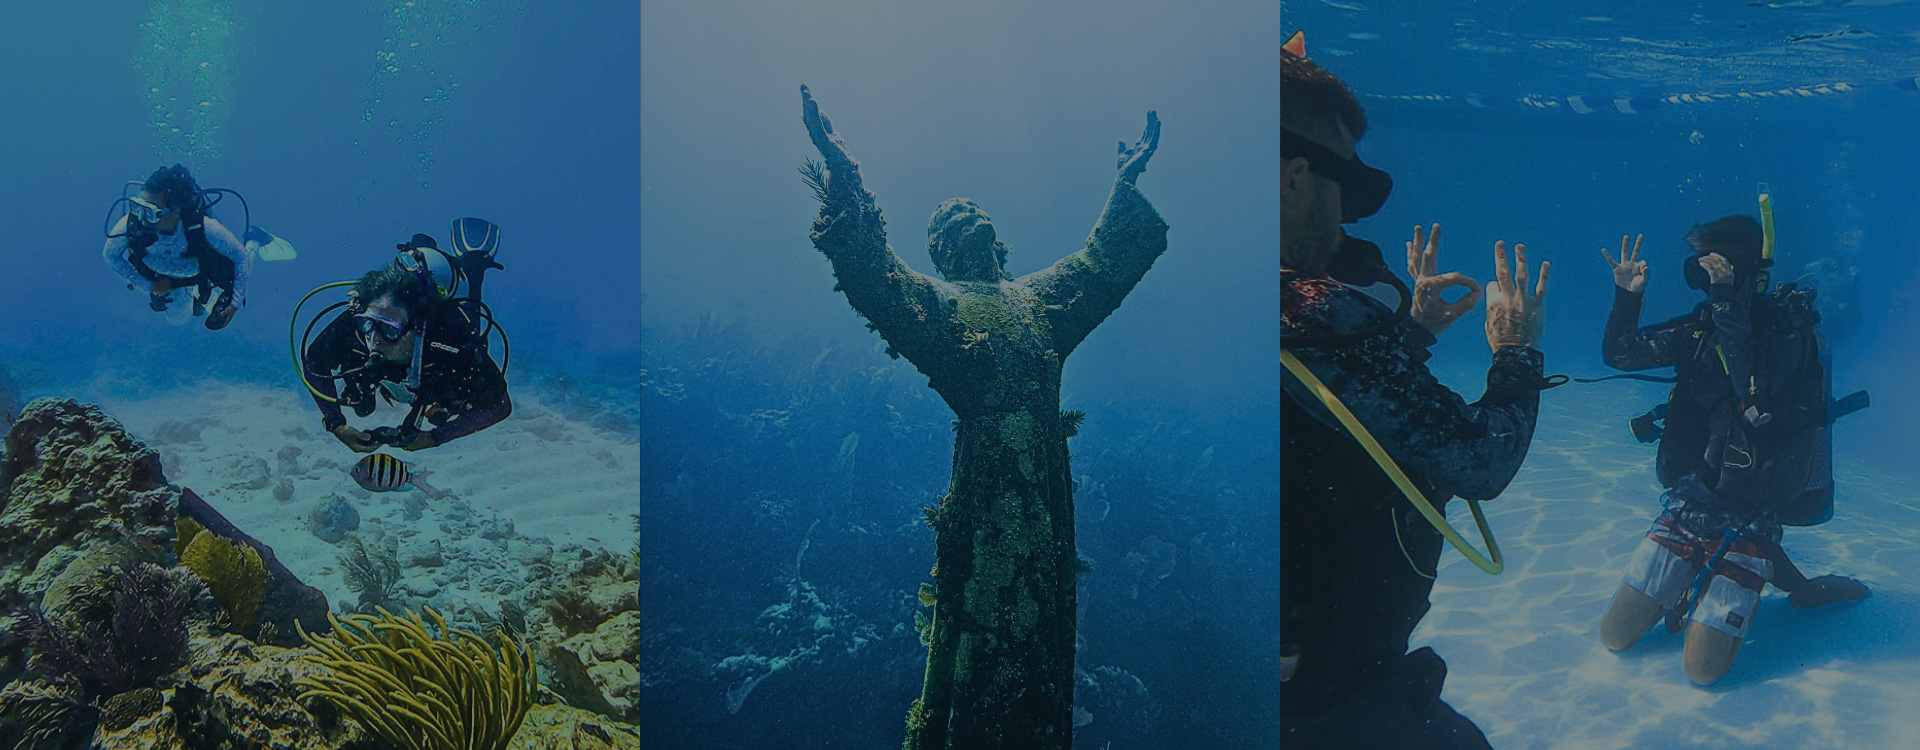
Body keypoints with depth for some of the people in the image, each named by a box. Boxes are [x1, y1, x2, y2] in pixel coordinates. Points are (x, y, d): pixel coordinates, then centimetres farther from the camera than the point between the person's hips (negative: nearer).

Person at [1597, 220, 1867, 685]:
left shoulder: (1788, 329, -13)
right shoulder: (1702, 327, 4)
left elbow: (1755, 394, -31)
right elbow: (1618, 354, 10)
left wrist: (1727, 302, -32)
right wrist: (1628, 294, -7)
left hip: (1745, 518, -5)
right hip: (1686, 507, 5)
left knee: (1702, 670, -10)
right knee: (1615, 638, 2)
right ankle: (1701, 579, 25)